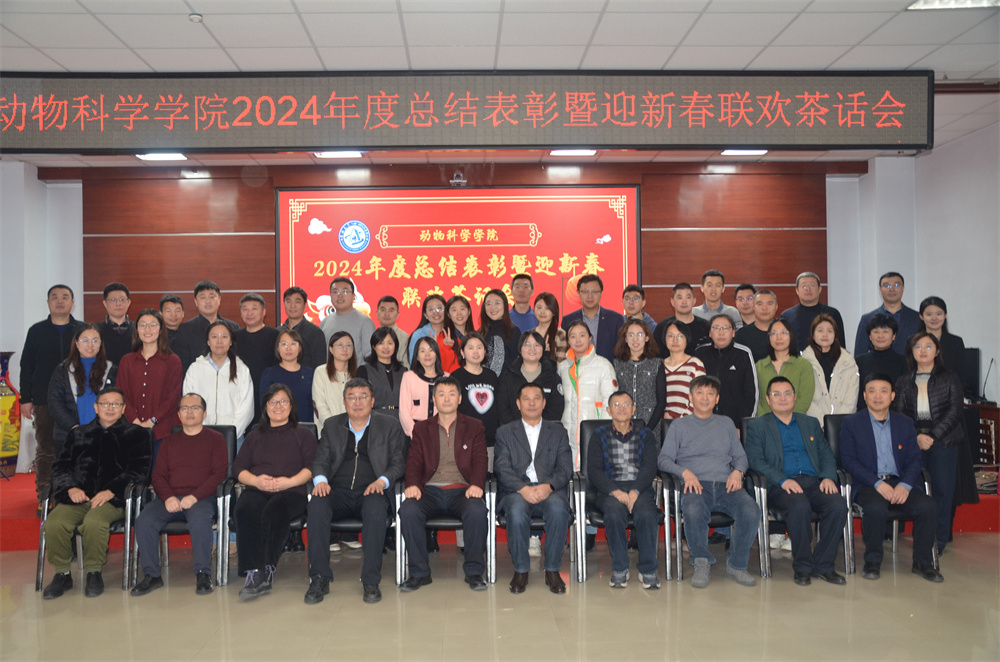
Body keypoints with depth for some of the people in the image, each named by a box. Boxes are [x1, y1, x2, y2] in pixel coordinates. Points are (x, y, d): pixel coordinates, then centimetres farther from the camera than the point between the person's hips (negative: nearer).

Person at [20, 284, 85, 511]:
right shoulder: (37, 331, 8)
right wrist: (25, 399, 2)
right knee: (45, 450, 5)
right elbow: (26, 366, 8)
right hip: (44, 402, 1)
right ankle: (44, 498, 12)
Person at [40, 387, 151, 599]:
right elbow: (61, 466, 18)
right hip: (77, 496, 3)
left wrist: (111, 491, -11)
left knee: (94, 522, -34)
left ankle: (94, 572, -11)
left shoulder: (135, 434, 13)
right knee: (54, 524, -26)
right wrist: (71, 487, -3)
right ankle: (62, 574, -4)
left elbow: (138, 470, 2)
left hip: (113, 499, -3)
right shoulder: (78, 434, 25)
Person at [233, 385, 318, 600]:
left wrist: (289, 481, -12)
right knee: (245, 510, -34)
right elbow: (238, 468, 16)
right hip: (257, 490, 3)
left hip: (291, 492, -2)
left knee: (274, 509, -38)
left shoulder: (304, 435, 21)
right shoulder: (255, 436, 29)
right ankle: (254, 573, -39)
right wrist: (256, 480, -5)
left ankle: (267, 570, -35)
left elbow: (311, 467, 5)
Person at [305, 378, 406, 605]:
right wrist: (320, 480, -9)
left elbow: (398, 462, 7)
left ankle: (371, 581, -27)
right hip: (338, 492, 2)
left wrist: (382, 481, -12)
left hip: (371, 492, -2)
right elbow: (320, 460, 13)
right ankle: (319, 579, -24)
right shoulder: (331, 425, 17)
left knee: (376, 509, -36)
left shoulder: (389, 425, 11)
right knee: (317, 506, -31)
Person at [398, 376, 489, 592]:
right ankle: (419, 572, -15)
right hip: (430, 491, 1)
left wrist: (476, 484, -17)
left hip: (461, 491, -1)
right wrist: (412, 484, -15)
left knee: (477, 510, -34)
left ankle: (474, 571, -16)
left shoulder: (474, 427, 15)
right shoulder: (421, 428, 18)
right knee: (408, 509, -31)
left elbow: (480, 460, 4)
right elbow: (414, 461, 7)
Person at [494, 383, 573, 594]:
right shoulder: (505, 432, 15)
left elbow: (565, 468, 5)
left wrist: (548, 486, -16)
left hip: (550, 491, 1)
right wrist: (523, 489, -18)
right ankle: (520, 570, -16)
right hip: (517, 491, 0)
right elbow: (502, 469, 1)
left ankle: (552, 570, -17)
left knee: (558, 507, -34)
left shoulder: (558, 432, 18)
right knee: (517, 508, -35)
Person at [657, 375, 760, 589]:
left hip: (725, 485, 2)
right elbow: (663, 459, 8)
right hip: (696, 486, -2)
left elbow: (740, 456, 22)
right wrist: (685, 472, -10)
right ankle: (702, 564, -13)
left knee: (751, 511, -29)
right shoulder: (679, 425, 17)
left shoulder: (726, 423, 25)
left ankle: (736, 566, -8)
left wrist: (738, 471, -1)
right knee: (693, 510, -38)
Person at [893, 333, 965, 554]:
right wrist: (917, 436, -9)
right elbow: (898, 414, 7)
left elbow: (955, 411, 0)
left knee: (942, 490, -3)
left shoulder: (950, 378, 10)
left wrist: (933, 435, -10)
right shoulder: (903, 382, 15)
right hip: (913, 442, 1)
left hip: (943, 442, -1)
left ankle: (939, 542, 6)